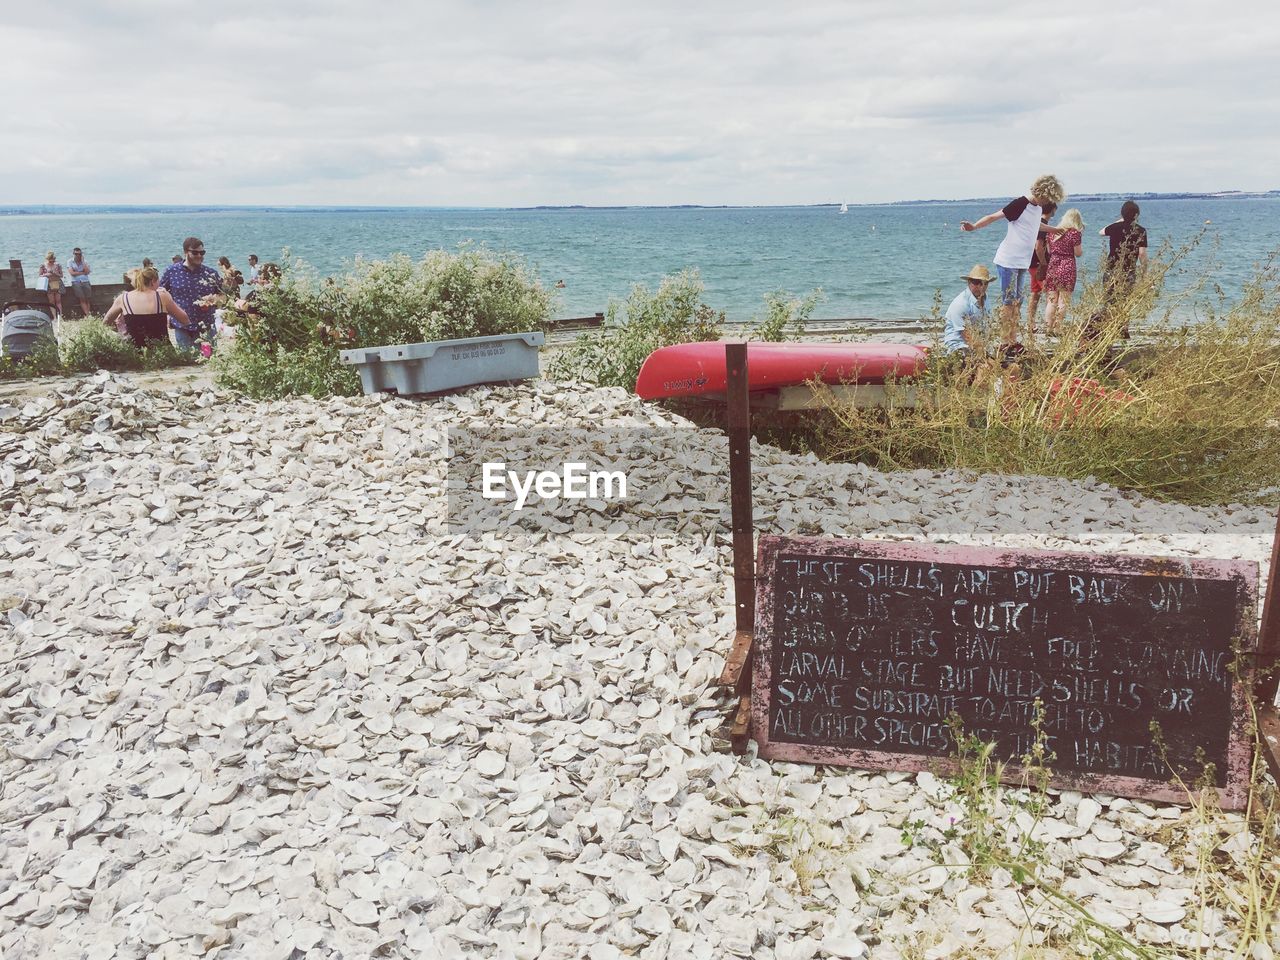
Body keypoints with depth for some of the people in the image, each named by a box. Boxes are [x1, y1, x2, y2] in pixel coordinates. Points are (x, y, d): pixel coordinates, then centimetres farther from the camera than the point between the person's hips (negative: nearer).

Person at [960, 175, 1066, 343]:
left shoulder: (1038, 207, 11)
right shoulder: (1020, 204, -14)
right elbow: (994, 217, -17)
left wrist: (1053, 229, 51)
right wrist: (974, 227, -33)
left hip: (1022, 263, 8)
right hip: (1008, 261, -8)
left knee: (1017, 302, 8)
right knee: (1008, 301, -7)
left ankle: (1013, 341, 11)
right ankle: (1006, 342, -5)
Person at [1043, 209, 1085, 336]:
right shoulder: (1075, 233, -5)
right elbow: (1078, 253, -3)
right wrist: (1080, 244, 13)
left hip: (1053, 266, 5)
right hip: (1067, 268, -5)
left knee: (1051, 299, 8)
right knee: (1063, 300, 0)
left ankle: (1048, 328, 6)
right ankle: (1057, 329, -2)